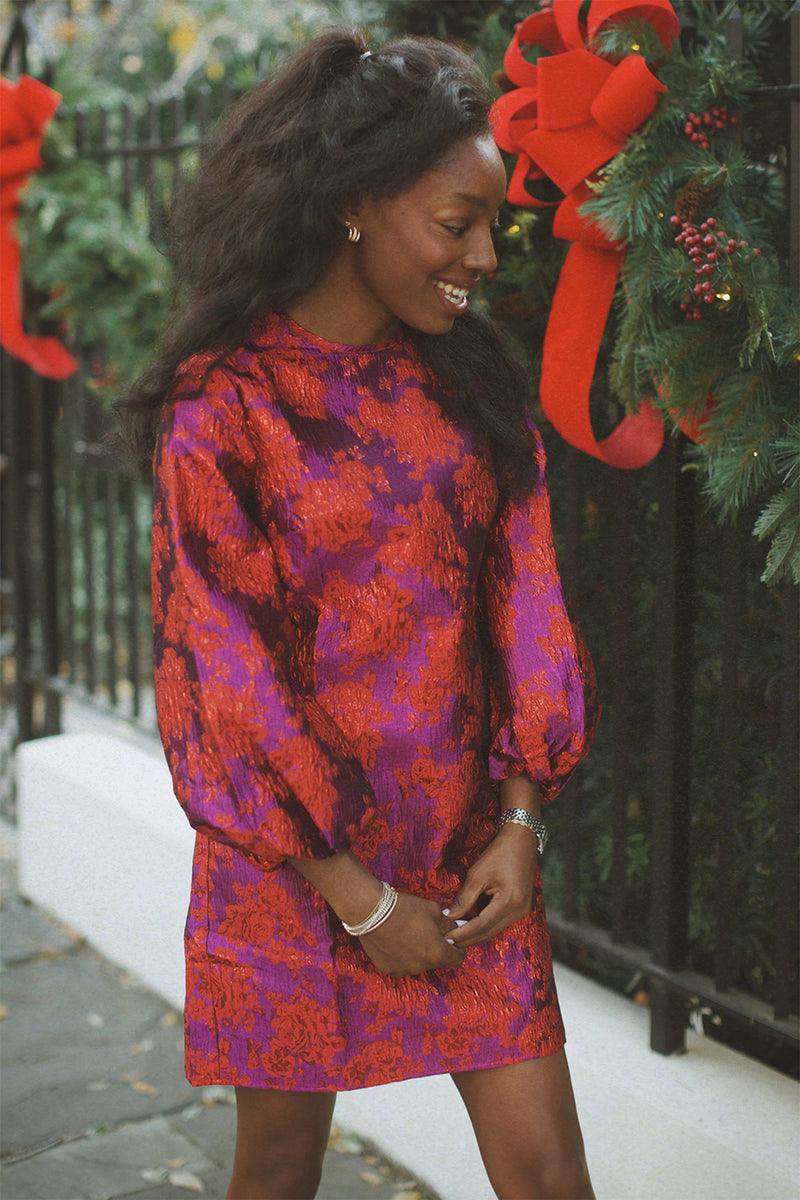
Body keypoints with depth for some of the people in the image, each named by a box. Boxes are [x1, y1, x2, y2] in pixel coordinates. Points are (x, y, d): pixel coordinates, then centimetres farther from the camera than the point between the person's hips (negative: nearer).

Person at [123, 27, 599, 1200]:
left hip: (471, 849, 4)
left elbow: (523, 599, 5)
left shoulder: (470, 381, 4)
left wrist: (520, 819, -3)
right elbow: (223, 671, -12)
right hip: (294, 853, -3)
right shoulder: (224, 404, -12)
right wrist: (359, 898, -11)